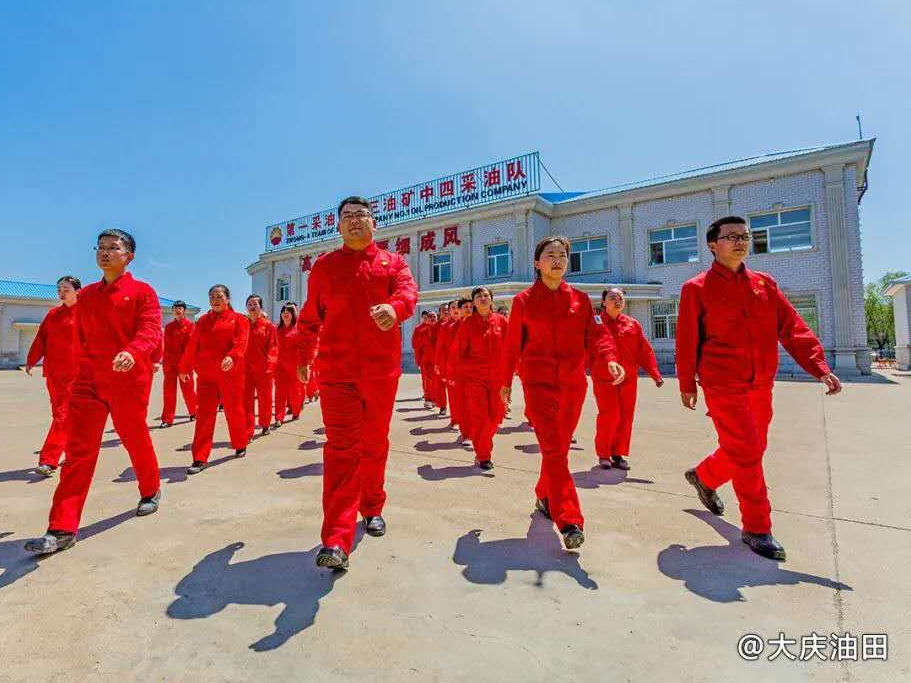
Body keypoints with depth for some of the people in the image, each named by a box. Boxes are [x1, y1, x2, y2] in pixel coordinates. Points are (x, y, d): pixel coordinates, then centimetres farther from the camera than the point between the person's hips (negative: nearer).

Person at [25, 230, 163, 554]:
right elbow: (81, 337, 21)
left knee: (135, 439, 10)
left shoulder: (143, 292, -3)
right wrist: (85, 368, 15)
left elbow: (151, 330, -17)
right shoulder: (86, 295, 14)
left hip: (129, 379, -5)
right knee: (78, 449, 0)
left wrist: (131, 351, -36)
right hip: (88, 379, 5)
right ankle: (63, 529, 2)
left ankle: (151, 491, 35)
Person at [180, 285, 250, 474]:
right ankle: (200, 458, 4)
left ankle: (240, 445, 30)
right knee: (204, 415, 1)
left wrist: (232, 357, -31)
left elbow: (240, 342, -13)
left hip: (231, 373, -3)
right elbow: (192, 345, 16)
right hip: (206, 374, 3)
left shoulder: (239, 319, 1)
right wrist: (185, 368, 17)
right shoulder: (203, 321, 14)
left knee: (233, 410, 8)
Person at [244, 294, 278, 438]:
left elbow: (272, 347, -4)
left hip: (264, 369, -2)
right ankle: (247, 432, 2)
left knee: (264, 398, 10)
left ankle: (264, 425, 31)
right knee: (246, 400, -1)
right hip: (246, 368, 2)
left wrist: (269, 365, -14)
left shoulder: (268, 325, 0)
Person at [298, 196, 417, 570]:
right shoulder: (324, 265, 11)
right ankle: (336, 541, -7)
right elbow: (310, 317, 16)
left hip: (382, 370, 1)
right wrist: (304, 357, 19)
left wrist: (394, 307, -35)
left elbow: (408, 291, -12)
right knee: (342, 448, -7)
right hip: (336, 371, -1)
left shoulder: (392, 262, 9)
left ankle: (372, 507, 36)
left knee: (375, 442, 14)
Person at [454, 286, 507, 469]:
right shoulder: (468, 323, -1)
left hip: (496, 376, 2)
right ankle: (483, 456, 14)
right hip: (474, 376, -2)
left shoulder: (501, 321, 3)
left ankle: (483, 443, 36)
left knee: (496, 416, 7)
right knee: (479, 416, -1)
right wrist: (459, 374, 1)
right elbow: (458, 351, 2)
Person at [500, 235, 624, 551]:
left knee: (560, 447, 14)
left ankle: (544, 496, 36)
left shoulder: (580, 299, 8)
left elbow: (594, 334, 0)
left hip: (573, 383, 4)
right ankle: (569, 520, -9)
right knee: (553, 449, -12)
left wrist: (610, 358, -20)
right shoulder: (524, 300, 2)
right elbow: (512, 345, 6)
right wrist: (506, 381, 8)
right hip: (538, 383, -3)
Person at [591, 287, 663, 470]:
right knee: (609, 415, -8)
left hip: (629, 379, 4)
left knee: (625, 417, 6)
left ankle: (618, 454, 21)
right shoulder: (595, 323, 0)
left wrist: (655, 373, -1)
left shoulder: (633, 324, 10)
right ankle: (603, 454, 11)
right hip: (604, 378, -4)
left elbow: (645, 350, 7)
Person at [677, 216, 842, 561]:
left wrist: (820, 367, -9)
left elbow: (792, 327, 3)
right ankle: (757, 529, 9)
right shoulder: (697, 288, -5)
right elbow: (687, 341, -4)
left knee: (751, 449, 16)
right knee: (746, 453, -6)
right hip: (722, 386, -6)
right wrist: (687, 384, -2)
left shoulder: (764, 284, 9)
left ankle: (703, 476, 42)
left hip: (761, 386, 6)